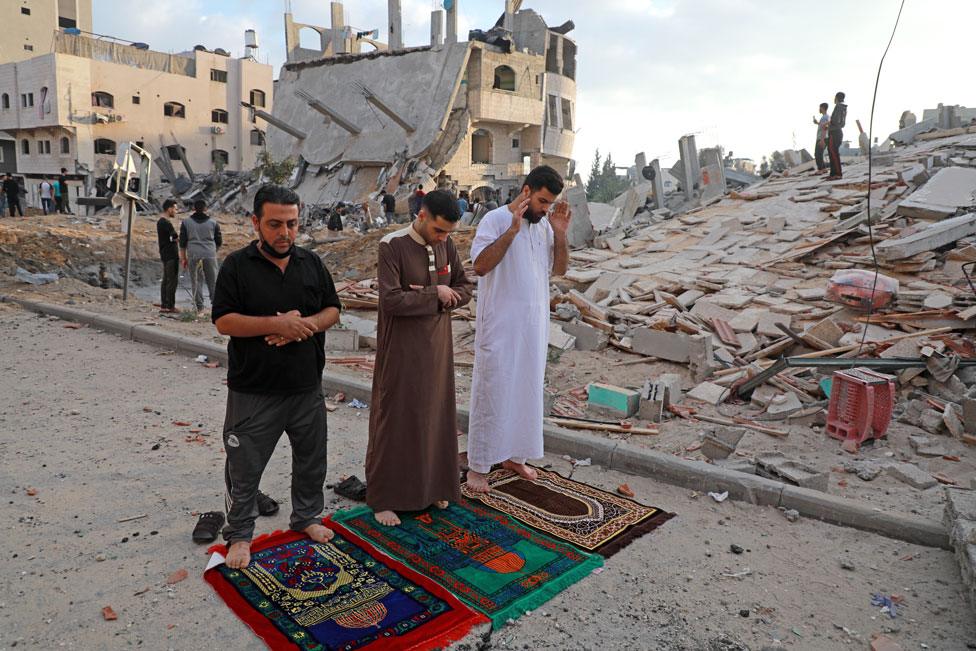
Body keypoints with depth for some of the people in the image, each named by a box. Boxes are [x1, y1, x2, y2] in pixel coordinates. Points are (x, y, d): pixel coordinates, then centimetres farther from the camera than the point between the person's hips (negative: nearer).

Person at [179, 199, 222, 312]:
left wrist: (183, 258, 11)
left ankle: (199, 306, 3)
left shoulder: (186, 222, 5)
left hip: (193, 255, 0)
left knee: (196, 281, 5)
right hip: (210, 255, 0)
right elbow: (219, 241, 9)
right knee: (213, 281, 5)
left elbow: (182, 242, 5)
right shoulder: (213, 222, 5)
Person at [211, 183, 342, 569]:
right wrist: (277, 324, -23)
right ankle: (239, 535, 28)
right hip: (253, 392, -4)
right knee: (245, 467, 8)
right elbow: (223, 321, -11)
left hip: (307, 388, 4)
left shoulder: (311, 263, 5)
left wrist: (306, 325, -15)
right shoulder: (237, 265, -6)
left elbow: (333, 310, 6)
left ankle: (306, 517, 39)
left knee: (312, 459, 17)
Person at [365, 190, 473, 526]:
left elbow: (464, 289, 5)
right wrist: (435, 294, -15)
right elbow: (392, 300, -23)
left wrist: (428, 298, -12)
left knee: (436, 416, 14)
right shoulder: (392, 246, -15)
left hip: (437, 346, 6)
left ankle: (432, 486, 32)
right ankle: (383, 498, 19)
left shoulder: (446, 245, 2)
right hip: (401, 349, -5)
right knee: (394, 420, 4)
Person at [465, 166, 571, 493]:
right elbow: (480, 266, -22)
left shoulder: (544, 224, 8)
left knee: (526, 390, 15)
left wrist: (560, 234, -5)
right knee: (491, 392, 1)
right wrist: (513, 229, -27)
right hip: (499, 326, -7)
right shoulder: (496, 219, -11)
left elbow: (559, 269, 10)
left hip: (534, 325, 7)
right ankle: (478, 465, 13)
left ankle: (514, 454, 31)